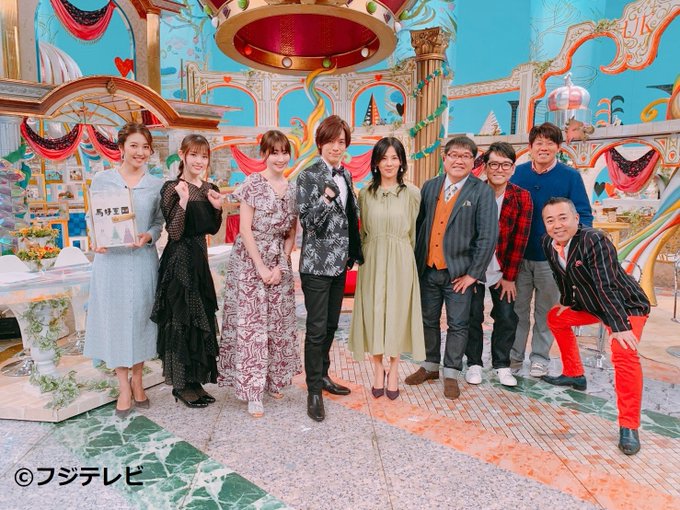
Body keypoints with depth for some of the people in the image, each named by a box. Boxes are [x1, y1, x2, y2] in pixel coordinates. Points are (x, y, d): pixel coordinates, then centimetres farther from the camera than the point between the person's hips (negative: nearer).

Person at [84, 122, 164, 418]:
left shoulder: (156, 185, 4)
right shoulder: (102, 180, 2)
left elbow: (159, 222, 6)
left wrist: (148, 236, -13)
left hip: (143, 259, 1)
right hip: (110, 259, 0)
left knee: (140, 317, 8)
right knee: (115, 318, 5)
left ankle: (137, 381, 26)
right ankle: (124, 387, 19)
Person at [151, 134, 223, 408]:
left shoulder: (210, 189, 8)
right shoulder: (172, 188, -11)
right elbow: (175, 233, -16)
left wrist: (217, 208, -3)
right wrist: (183, 201, -26)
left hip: (199, 257, 7)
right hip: (179, 260, -7)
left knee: (200, 318, 13)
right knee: (181, 319, 2)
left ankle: (195, 380, 28)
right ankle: (181, 384, 19)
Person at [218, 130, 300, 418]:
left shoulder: (293, 189, 8)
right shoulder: (253, 184, -6)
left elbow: (291, 234, 8)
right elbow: (245, 229, -10)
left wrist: (281, 265, -3)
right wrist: (261, 267, -13)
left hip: (279, 264, 5)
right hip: (249, 262, -5)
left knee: (279, 324, 10)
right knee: (250, 324, -2)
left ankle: (273, 380, 28)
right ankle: (253, 391, 8)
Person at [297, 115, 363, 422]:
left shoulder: (346, 175, 11)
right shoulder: (308, 176, -9)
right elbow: (307, 221, -13)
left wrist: (352, 253, 15)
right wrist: (326, 198, -28)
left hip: (340, 261, 7)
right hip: (317, 262, -7)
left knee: (331, 324, 15)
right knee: (317, 327, -2)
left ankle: (323, 375, 32)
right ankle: (314, 391, 10)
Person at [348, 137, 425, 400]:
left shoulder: (412, 193, -2)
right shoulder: (365, 193, 4)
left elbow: (413, 232, 5)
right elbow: (363, 231, 11)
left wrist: (400, 255, 8)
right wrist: (364, 256, 9)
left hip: (400, 262, -1)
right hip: (372, 262, 2)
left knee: (396, 313, 6)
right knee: (373, 313, 6)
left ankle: (393, 370, 23)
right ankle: (378, 370, 22)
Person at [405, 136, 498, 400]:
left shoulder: (482, 192, -6)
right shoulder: (430, 187, 6)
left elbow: (488, 236, -10)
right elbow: (418, 225, 7)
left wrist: (473, 273, -12)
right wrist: (415, 261, 3)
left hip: (459, 272, -3)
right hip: (428, 269, 4)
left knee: (457, 324, 6)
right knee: (428, 320, 15)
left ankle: (451, 373, 23)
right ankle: (430, 366, 33)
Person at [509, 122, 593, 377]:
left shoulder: (570, 176, -4)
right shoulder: (518, 173, 1)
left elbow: (584, 215, -5)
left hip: (552, 257, -1)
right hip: (518, 255, 2)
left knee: (545, 311, 11)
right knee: (517, 308, 8)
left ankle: (540, 357, 26)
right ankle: (513, 356, 22)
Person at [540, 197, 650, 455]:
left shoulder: (594, 240, -30)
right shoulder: (548, 243, -9)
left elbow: (607, 286, -35)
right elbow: (561, 275, 8)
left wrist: (619, 326, -38)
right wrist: (566, 302, 18)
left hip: (626, 305, -8)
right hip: (590, 304, 8)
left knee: (624, 354, -28)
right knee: (555, 317, 18)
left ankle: (629, 427, -18)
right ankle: (574, 375, 33)